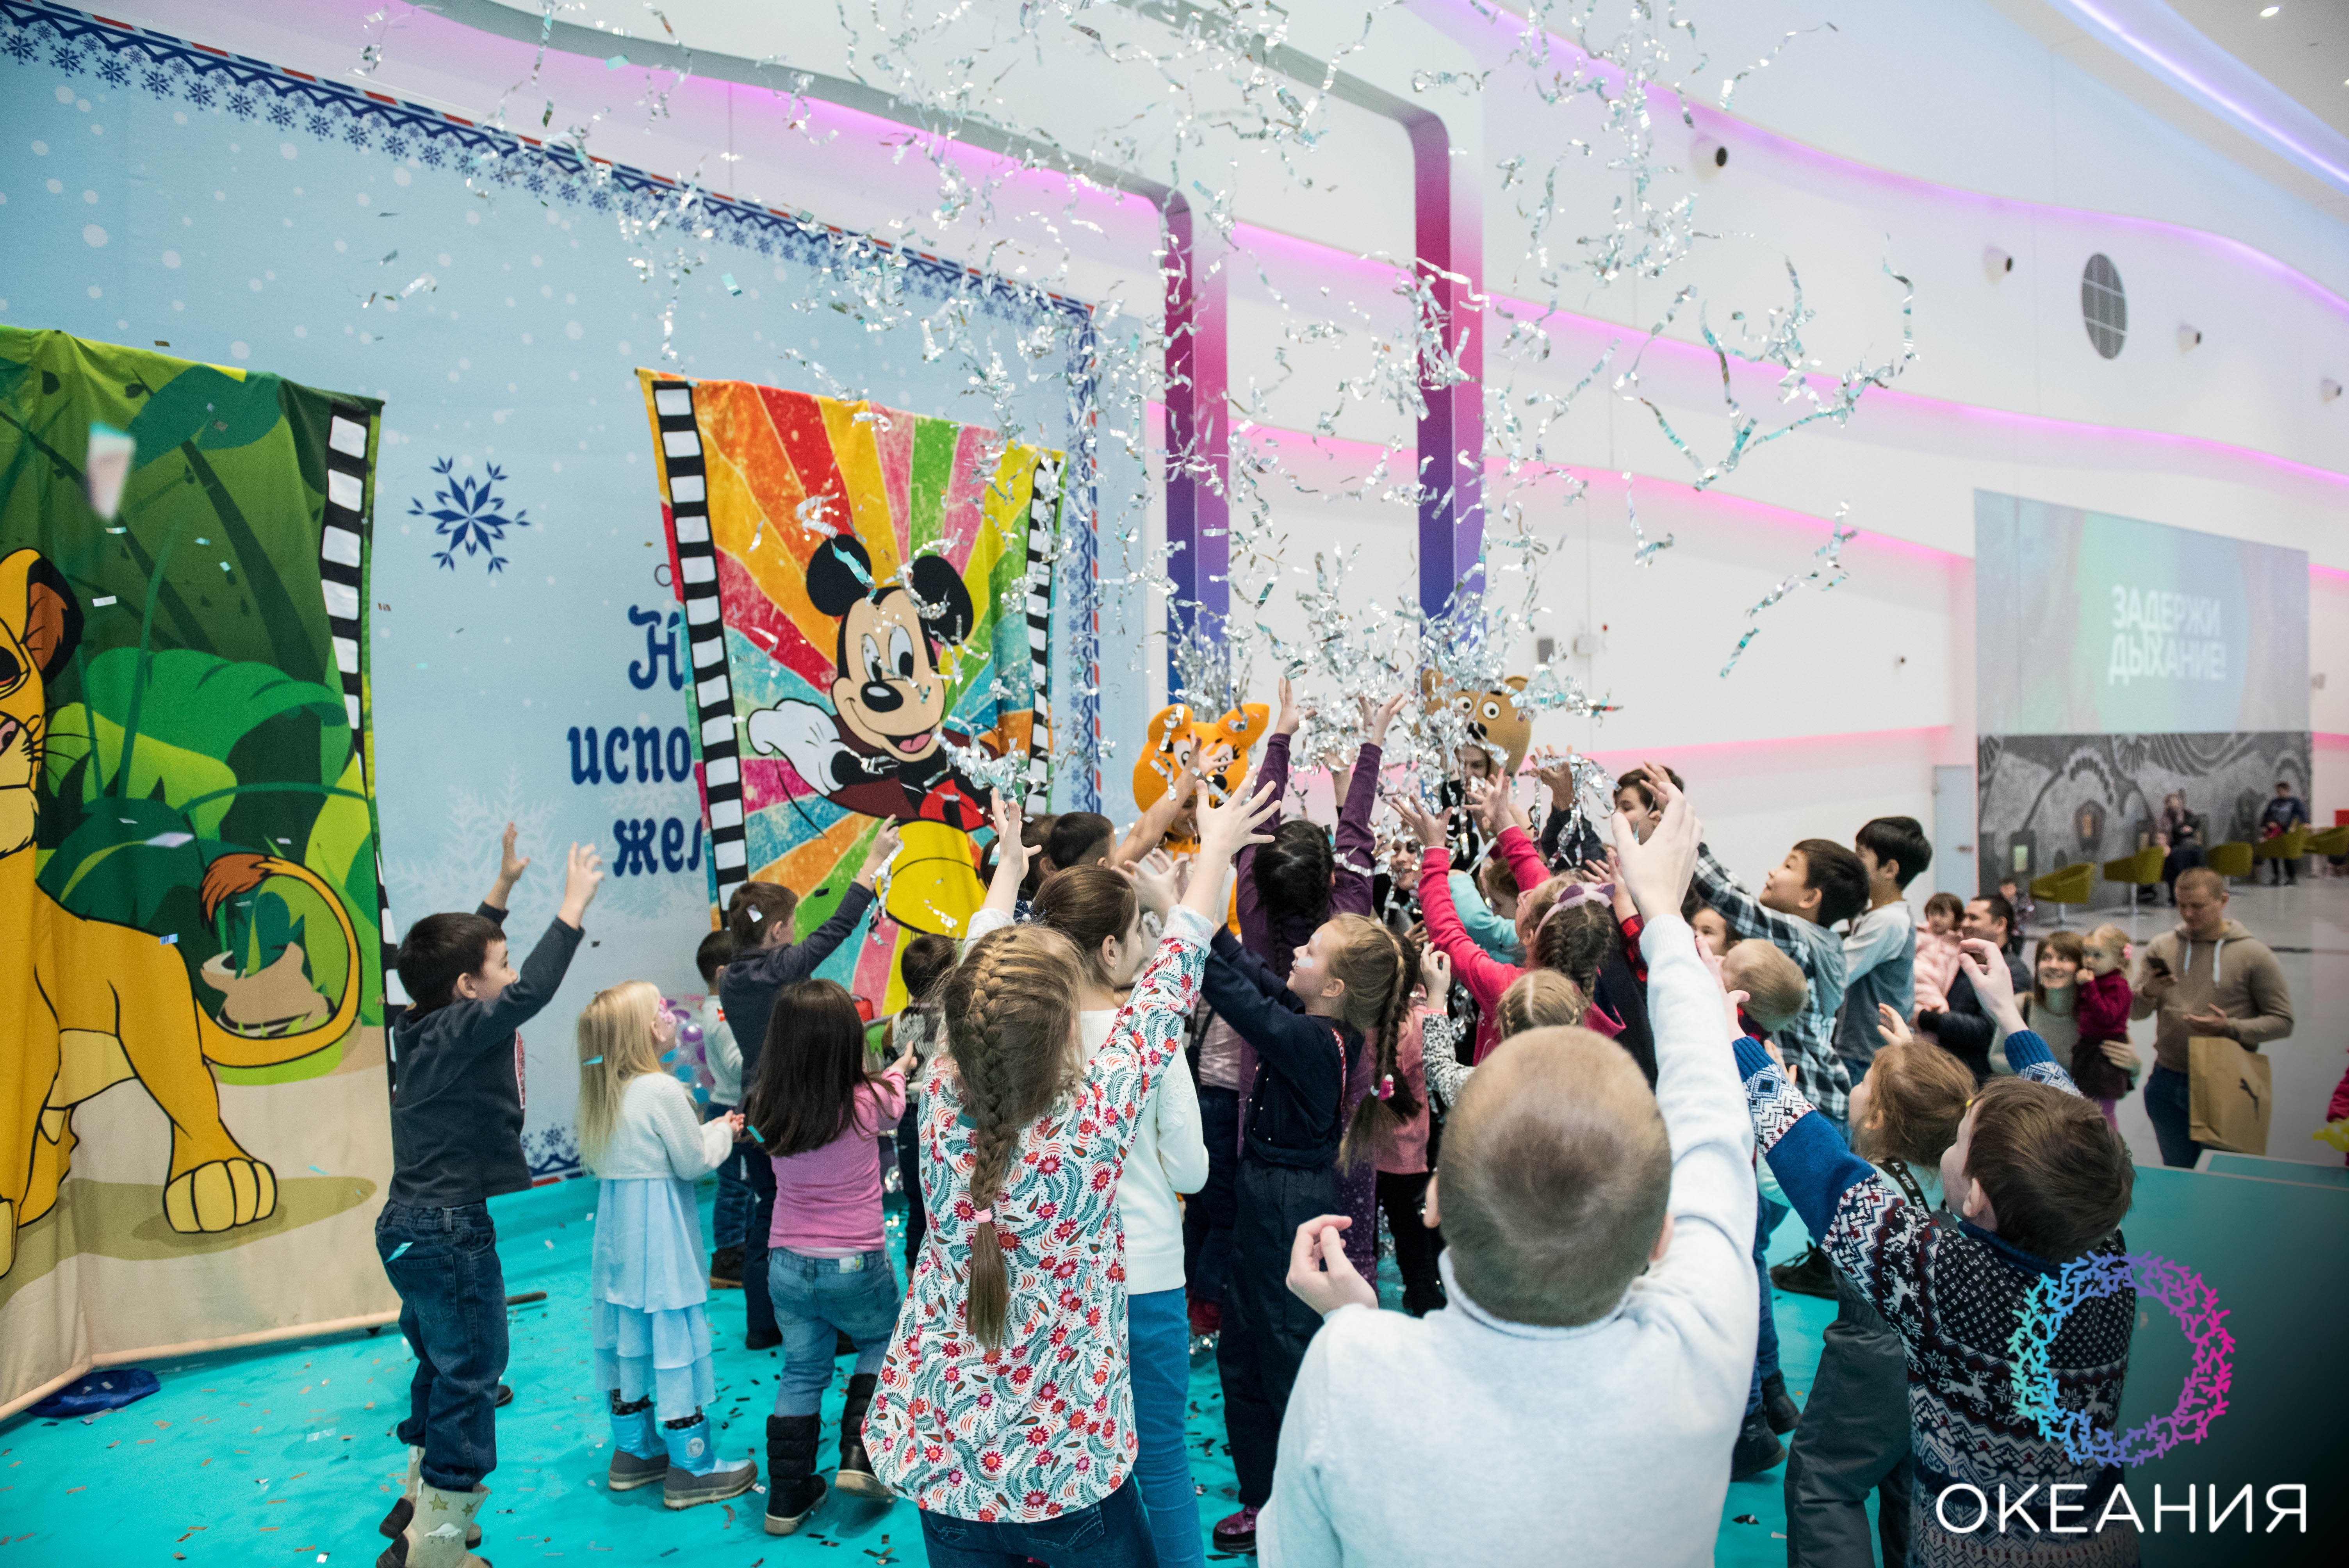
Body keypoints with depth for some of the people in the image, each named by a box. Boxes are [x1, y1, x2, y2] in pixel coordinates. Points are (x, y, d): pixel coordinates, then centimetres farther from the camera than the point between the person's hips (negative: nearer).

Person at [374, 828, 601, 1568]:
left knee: (442, 1368, 24)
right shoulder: (461, 1032, -18)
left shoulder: (422, 1027, 7)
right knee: (469, 1376, 1)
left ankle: (420, 1500, 38)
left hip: (411, 1227, 10)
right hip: (450, 1233, -10)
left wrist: (502, 888, 26)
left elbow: (458, 954, 24)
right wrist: (573, 907, -30)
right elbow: (530, 994, -36)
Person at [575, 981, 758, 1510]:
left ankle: (633, 1453, 30)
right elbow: (693, 1162, -14)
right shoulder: (663, 1091, -19)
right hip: (659, 1236, -8)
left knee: (626, 1336, 16)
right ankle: (692, 1469, 10)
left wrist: (712, 1130, 12)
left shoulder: (605, 1093, 6)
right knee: (672, 1339, 0)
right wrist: (723, 1131, 4)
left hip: (618, 1230, 8)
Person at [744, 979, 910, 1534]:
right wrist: (899, 1068, 31)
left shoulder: (766, 1112, -8)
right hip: (855, 1265, -3)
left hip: (787, 1264, 3)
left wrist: (889, 1071, 23)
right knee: (882, 1345, 25)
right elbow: (893, 1099, 8)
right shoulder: (867, 1103, -16)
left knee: (801, 1373, 19)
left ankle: (788, 1498, 26)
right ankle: (860, 1457, 15)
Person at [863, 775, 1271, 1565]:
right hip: (1060, 1463, -3)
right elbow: (1163, 994, -14)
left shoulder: (942, 1110, -17)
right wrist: (1217, 849, -2)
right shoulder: (1090, 1127, -26)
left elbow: (983, 986, -1)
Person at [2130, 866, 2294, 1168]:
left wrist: (2231, 1028, -20)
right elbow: (2134, 1013, 5)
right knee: (2177, 1173, 15)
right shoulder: (2161, 947, 4)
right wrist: (2148, 993, -16)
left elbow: (2282, 1021, -5)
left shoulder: (2254, 954, -3)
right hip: (2167, 1084, 3)